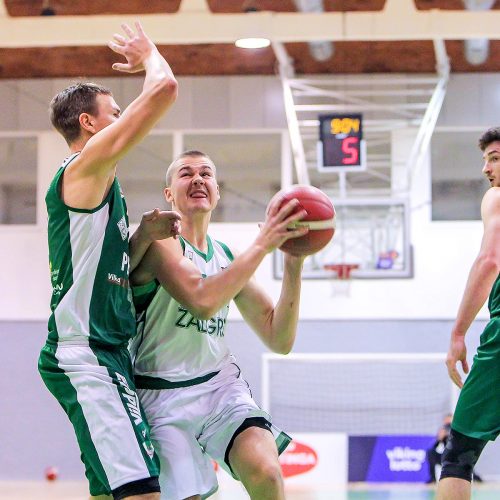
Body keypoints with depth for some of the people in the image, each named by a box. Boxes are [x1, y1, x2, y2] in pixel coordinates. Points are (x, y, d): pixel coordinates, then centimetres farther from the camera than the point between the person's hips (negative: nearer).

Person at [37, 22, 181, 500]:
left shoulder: (98, 187, 21)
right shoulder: (86, 166, -8)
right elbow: (164, 89, -14)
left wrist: (144, 235, 9)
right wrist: (149, 56, 7)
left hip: (107, 353, 11)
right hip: (84, 357, -11)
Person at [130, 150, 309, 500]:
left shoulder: (228, 257, 11)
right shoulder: (158, 238, -7)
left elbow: (280, 341, 8)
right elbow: (203, 301, -26)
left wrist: (294, 266, -2)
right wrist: (263, 244, -23)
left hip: (221, 383, 4)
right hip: (163, 393, -4)